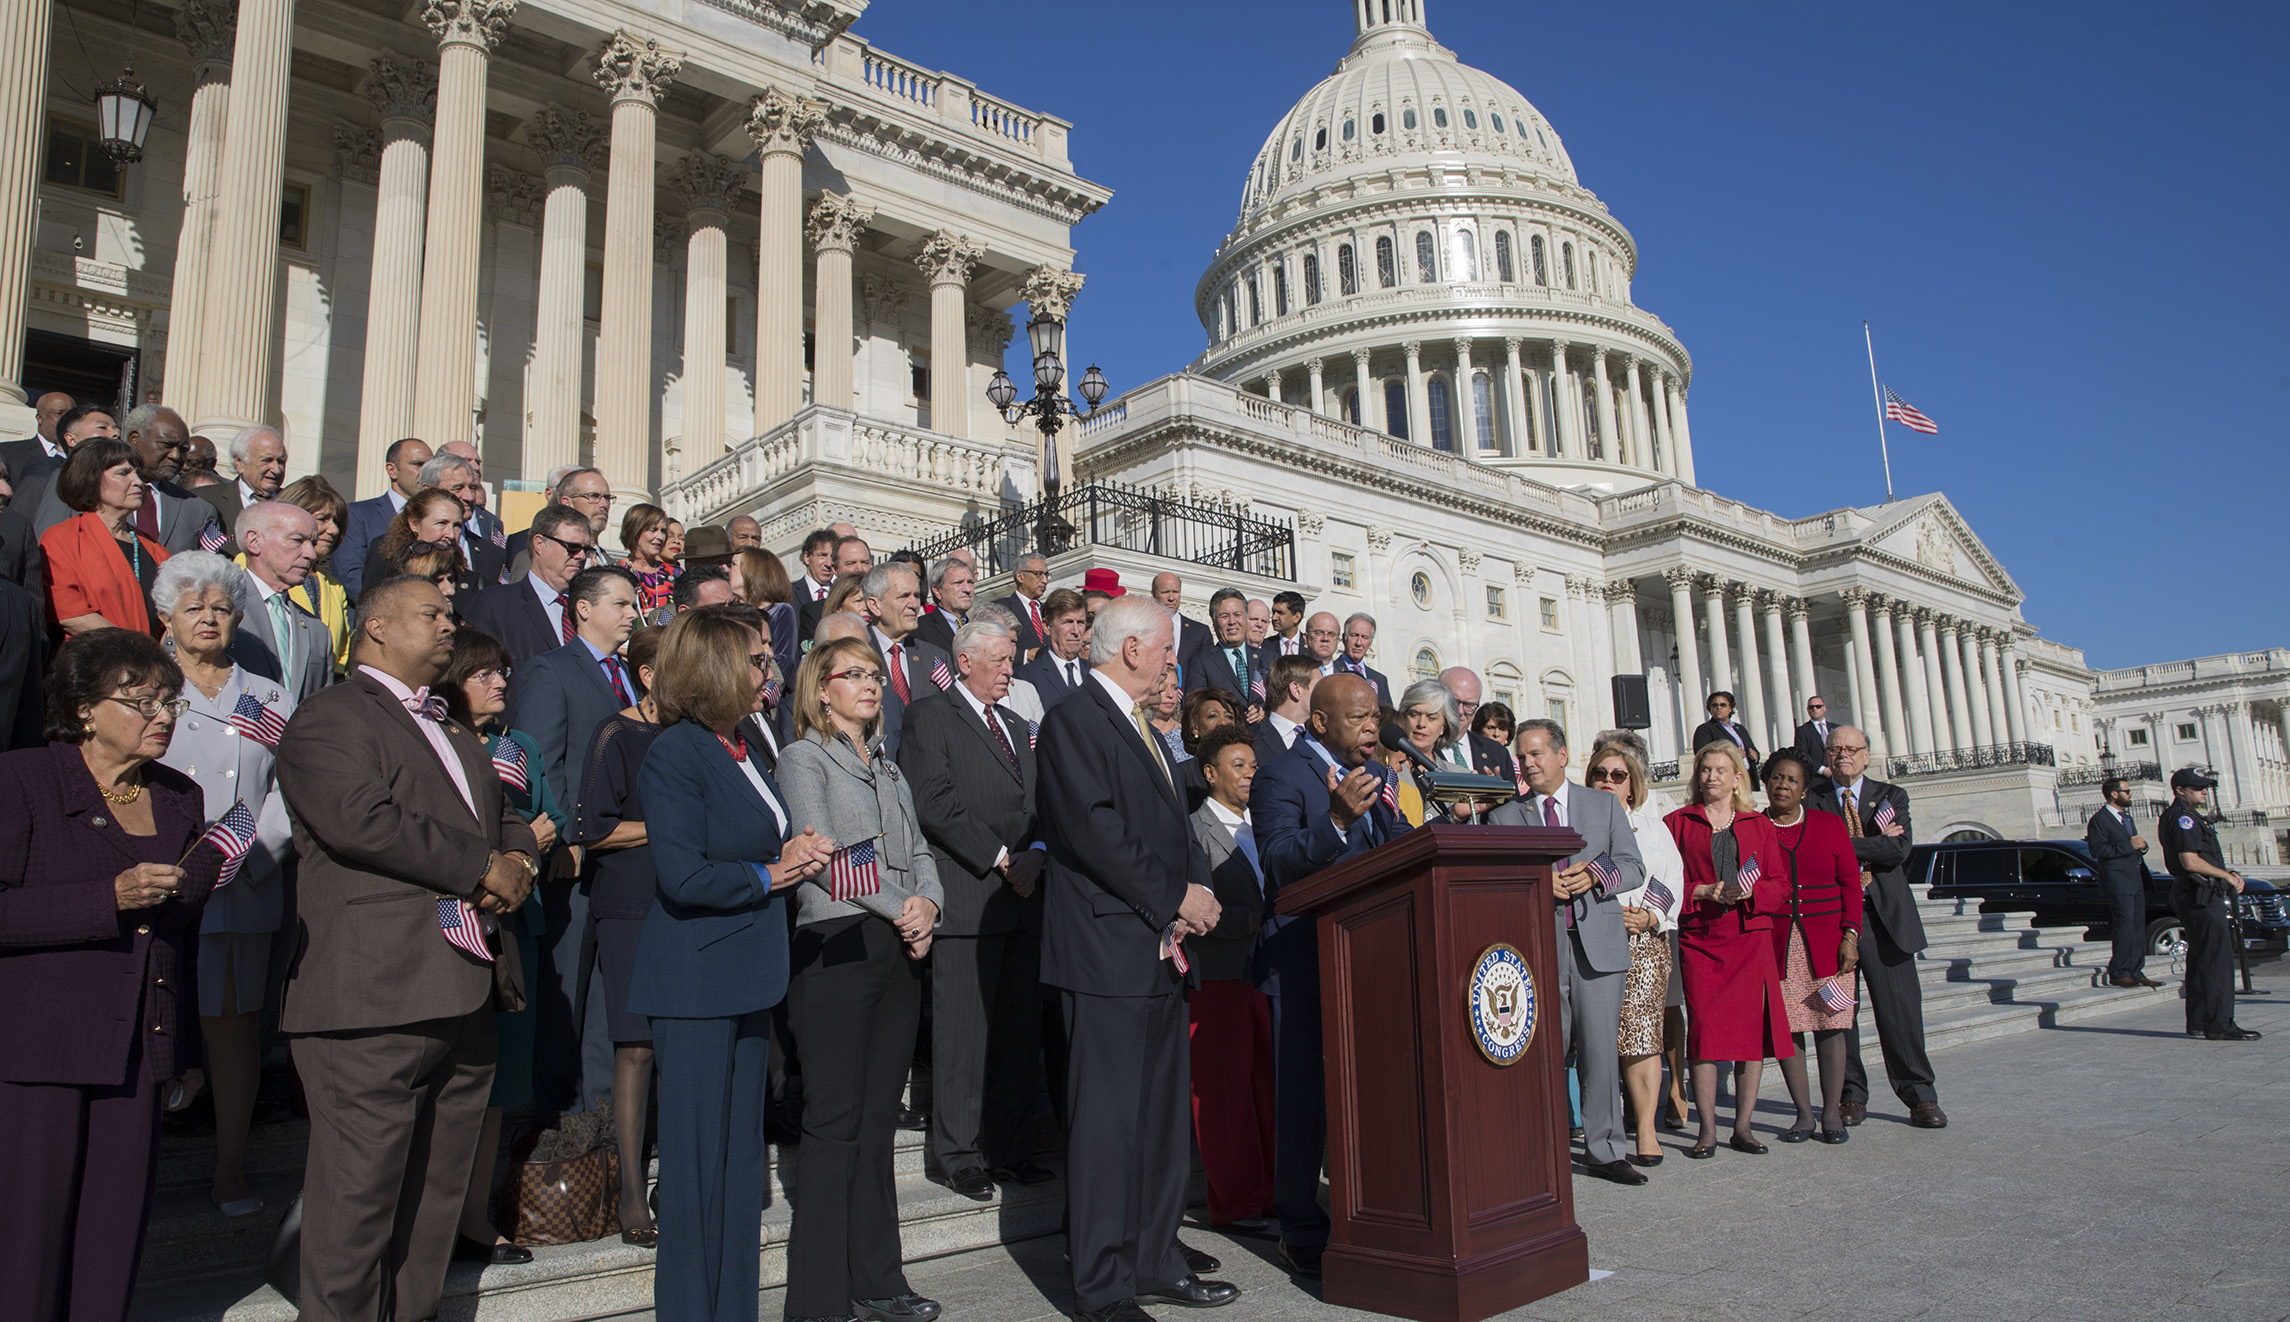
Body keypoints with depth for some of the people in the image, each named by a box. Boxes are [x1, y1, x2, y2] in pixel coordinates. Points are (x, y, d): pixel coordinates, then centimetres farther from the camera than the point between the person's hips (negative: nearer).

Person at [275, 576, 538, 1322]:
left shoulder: (456, 734, 25)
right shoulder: (331, 718, -3)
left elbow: (508, 818, 26)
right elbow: (360, 819, -19)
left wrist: (520, 862, 2)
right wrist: (482, 867, -13)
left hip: (465, 998, 8)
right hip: (374, 1001, -8)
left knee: (438, 1197, 15)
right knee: (358, 1197, -1)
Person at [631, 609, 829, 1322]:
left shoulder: (740, 749, 12)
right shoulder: (674, 754, -15)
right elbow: (685, 878, -22)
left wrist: (800, 853, 0)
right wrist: (770, 875, -10)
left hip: (748, 979, 9)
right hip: (695, 982, -9)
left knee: (742, 1153, 16)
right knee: (698, 1157, 3)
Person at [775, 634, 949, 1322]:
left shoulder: (889, 767, 20)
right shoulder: (803, 757, -1)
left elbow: (919, 850, 16)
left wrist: (927, 903, -4)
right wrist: (897, 906, -13)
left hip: (899, 949, 6)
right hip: (836, 945, -6)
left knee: (879, 1118, 10)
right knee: (835, 1120, -4)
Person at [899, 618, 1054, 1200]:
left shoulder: (1017, 725, 22)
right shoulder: (929, 717, -1)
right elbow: (935, 803, -12)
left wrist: (1035, 854, -2)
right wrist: (999, 858, -13)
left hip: (1023, 896, 7)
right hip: (968, 899, -7)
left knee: (1019, 1031, 9)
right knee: (964, 1032, -2)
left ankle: (1007, 1147, 19)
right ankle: (957, 1153, 11)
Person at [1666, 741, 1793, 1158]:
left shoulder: (1759, 825, 14)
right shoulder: (1677, 823, 10)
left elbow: (1782, 886, 10)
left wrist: (1750, 892, -9)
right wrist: (1703, 892, -11)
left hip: (1751, 937, 2)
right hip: (1699, 940, -2)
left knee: (1752, 1028, -1)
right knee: (1704, 1029, -7)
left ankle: (1743, 1126, 9)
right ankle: (1707, 1129, -1)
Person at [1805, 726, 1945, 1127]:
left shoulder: (1891, 796, 10)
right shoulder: (1812, 800, 7)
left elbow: (1899, 849, -6)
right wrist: (1873, 842, -11)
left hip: (1885, 914, 0)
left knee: (1900, 1007, 1)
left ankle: (1918, 1095, 14)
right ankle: (1851, 1095, 15)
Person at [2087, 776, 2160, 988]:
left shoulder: (2126, 817, 21)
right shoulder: (2099, 820, -8)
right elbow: (2097, 850, -17)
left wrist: (2142, 845, 5)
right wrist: (2129, 846, -19)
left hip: (2137, 880, 9)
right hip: (2118, 882, -9)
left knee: (2138, 928, 9)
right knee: (2126, 927, -11)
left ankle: (2136, 972, 14)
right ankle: (2118, 974, -6)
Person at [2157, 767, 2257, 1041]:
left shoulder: (2189, 817, 21)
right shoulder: (2182, 817, -13)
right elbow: (2190, 862, -21)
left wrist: (2228, 873, 8)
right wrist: (2227, 875, -10)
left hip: (2201, 898, 11)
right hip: (2201, 898, -11)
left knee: (2201, 962, 13)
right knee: (2217, 960, -10)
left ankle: (2198, 1023, 17)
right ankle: (2220, 1025, -10)